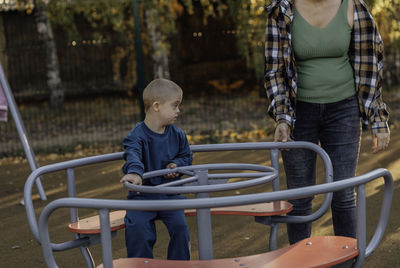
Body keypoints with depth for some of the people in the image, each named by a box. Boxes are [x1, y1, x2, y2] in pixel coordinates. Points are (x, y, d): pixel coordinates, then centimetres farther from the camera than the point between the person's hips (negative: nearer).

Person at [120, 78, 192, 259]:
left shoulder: (177, 135, 4)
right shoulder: (137, 136, -14)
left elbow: (186, 155, 18)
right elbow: (133, 156, -34)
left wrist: (177, 165, -6)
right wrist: (135, 172, -56)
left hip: (170, 193, 3)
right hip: (143, 193, -3)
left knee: (179, 226, -16)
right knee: (137, 227, -23)